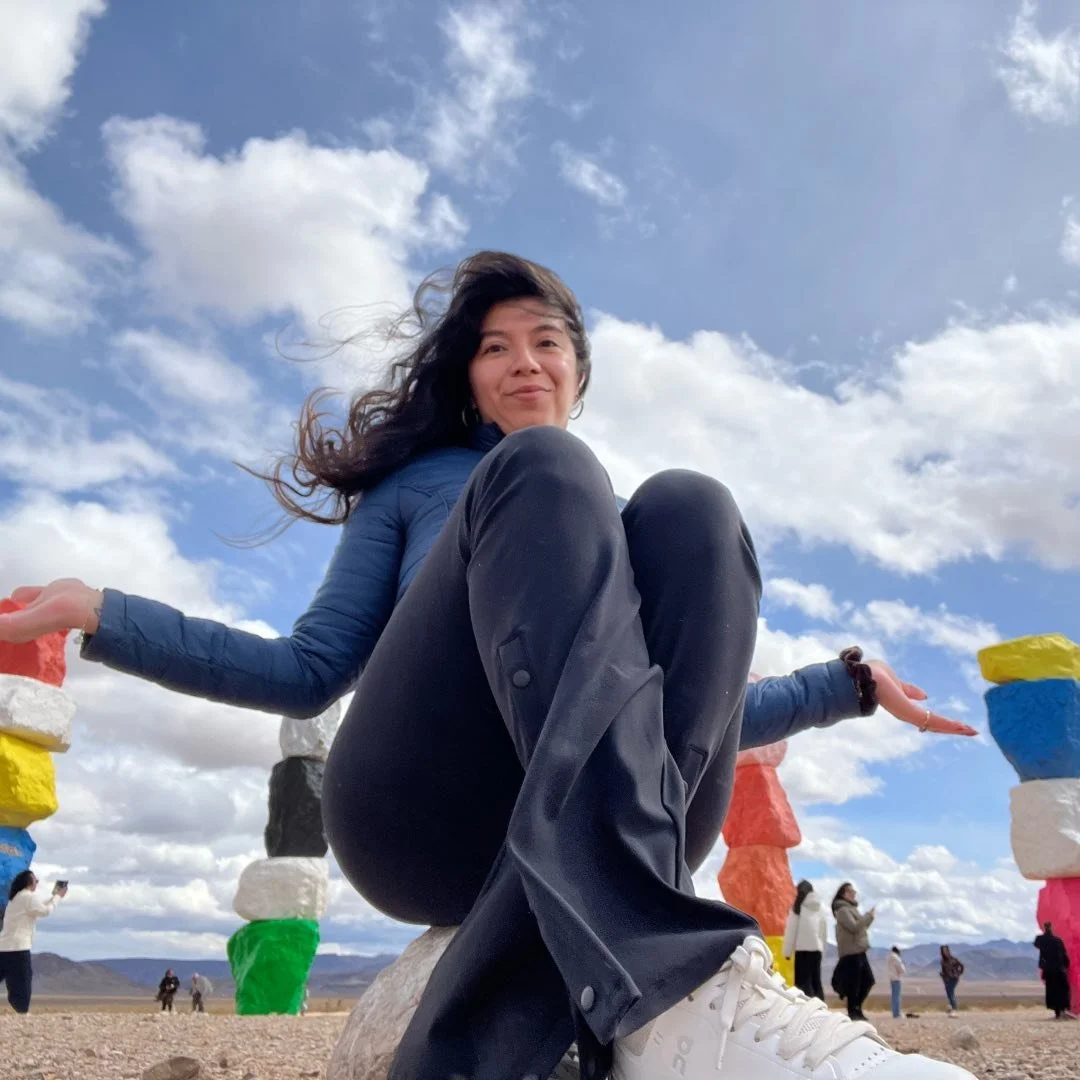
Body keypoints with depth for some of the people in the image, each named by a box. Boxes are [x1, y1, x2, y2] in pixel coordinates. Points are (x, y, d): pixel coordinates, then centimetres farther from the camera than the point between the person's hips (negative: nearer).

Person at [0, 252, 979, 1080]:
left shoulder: (633, 526, 33)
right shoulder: (416, 484, 26)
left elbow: (700, 712, 31)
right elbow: (313, 672, 16)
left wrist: (851, 682, 26)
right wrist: (95, 613, 7)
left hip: (597, 845, 2)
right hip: (419, 811, -2)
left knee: (688, 507, -19)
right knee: (543, 466, -21)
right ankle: (677, 993, -44)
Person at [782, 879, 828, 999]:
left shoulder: (798, 906, -6)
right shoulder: (821, 906, 6)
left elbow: (791, 930, -5)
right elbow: (825, 930, 12)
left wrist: (787, 951, 0)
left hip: (802, 947, -5)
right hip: (817, 947, 5)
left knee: (803, 982, -2)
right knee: (816, 980, 14)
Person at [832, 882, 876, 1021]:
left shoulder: (852, 908, 20)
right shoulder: (843, 910, -11)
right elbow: (854, 927, -20)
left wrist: (869, 917, 7)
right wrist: (869, 916, -11)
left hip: (859, 951, 10)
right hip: (850, 952, -10)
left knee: (868, 980, 11)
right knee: (852, 984, -6)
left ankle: (856, 1007, 20)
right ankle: (852, 1011, 1)